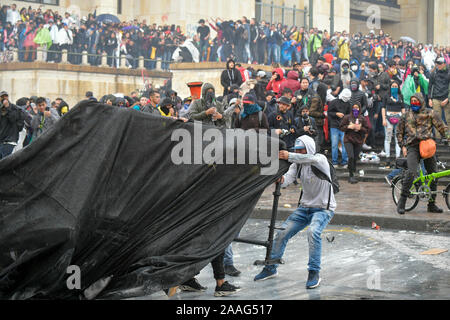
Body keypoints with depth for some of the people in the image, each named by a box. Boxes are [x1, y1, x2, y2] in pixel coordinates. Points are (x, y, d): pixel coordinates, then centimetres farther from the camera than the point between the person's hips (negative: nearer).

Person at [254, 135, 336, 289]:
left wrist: (289, 156, -47)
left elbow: (312, 159, -39)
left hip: (324, 208, -6)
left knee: (313, 232, -32)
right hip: (305, 207, 6)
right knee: (283, 232, -1)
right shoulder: (297, 164, 2)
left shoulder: (321, 160, -14)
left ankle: (314, 273, -22)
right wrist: (281, 180, -38)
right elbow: (288, 179, -14)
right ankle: (271, 268, 16)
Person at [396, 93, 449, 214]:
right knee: (411, 172, -21)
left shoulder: (430, 113, 7)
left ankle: (432, 204, 16)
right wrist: (403, 146, 9)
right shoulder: (406, 115, 12)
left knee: (433, 174, 3)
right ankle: (402, 202, -17)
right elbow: (399, 132, 20)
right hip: (412, 147, -1)